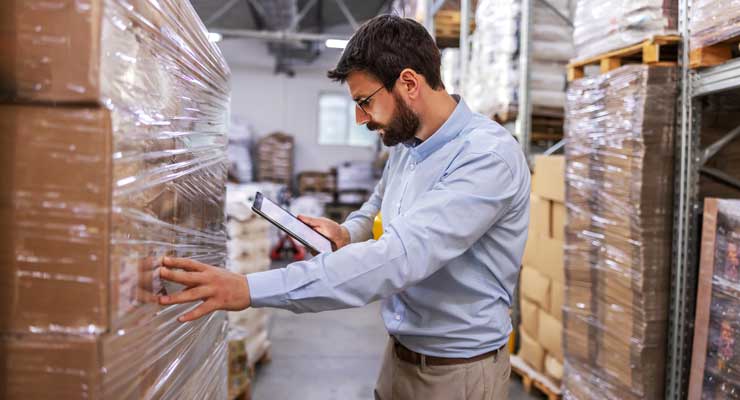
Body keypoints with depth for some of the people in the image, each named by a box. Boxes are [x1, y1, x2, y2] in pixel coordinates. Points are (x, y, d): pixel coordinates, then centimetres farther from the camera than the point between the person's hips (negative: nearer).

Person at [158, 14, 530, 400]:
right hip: (400, 353, 7)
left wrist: (250, 289, -39)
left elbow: (401, 257, -36)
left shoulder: (488, 156, -25)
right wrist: (347, 234, 0)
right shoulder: (404, 144, 3)